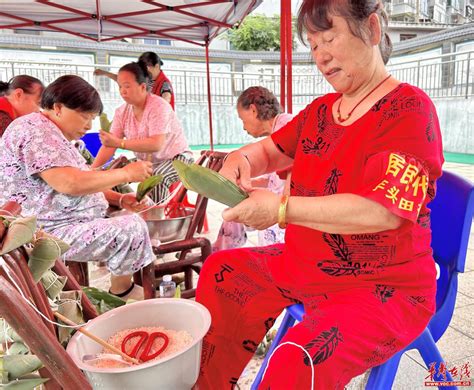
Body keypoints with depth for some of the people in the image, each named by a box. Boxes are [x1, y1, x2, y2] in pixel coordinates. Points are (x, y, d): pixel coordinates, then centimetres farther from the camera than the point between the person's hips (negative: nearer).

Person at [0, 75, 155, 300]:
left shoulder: (54, 135, 17)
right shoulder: (36, 130, -17)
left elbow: (83, 183, 17)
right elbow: (70, 184, -29)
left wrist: (119, 199, 0)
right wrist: (125, 173, -19)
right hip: (45, 233, -11)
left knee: (134, 219, 11)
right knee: (131, 228, -20)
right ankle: (120, 295, 1)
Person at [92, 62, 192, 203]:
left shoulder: (158, 107, -23)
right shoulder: (122, 111, -4)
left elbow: (156, 145, -35)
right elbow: (109, 144, -8)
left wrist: (120, 142, -40)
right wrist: (92, 171, -21)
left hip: (175, 158, -6)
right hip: (147, 162, 7)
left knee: (157, 176, -35)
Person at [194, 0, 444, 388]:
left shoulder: (409, 109, -15)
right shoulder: (321, 110, 8)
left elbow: (383, 211, -26)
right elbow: (270, 150, 18)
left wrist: (281, 209, -27)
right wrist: (242, 159, -6)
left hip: (383, 289, -8)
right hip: (304, 267, 8)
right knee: (222, 271, 12)